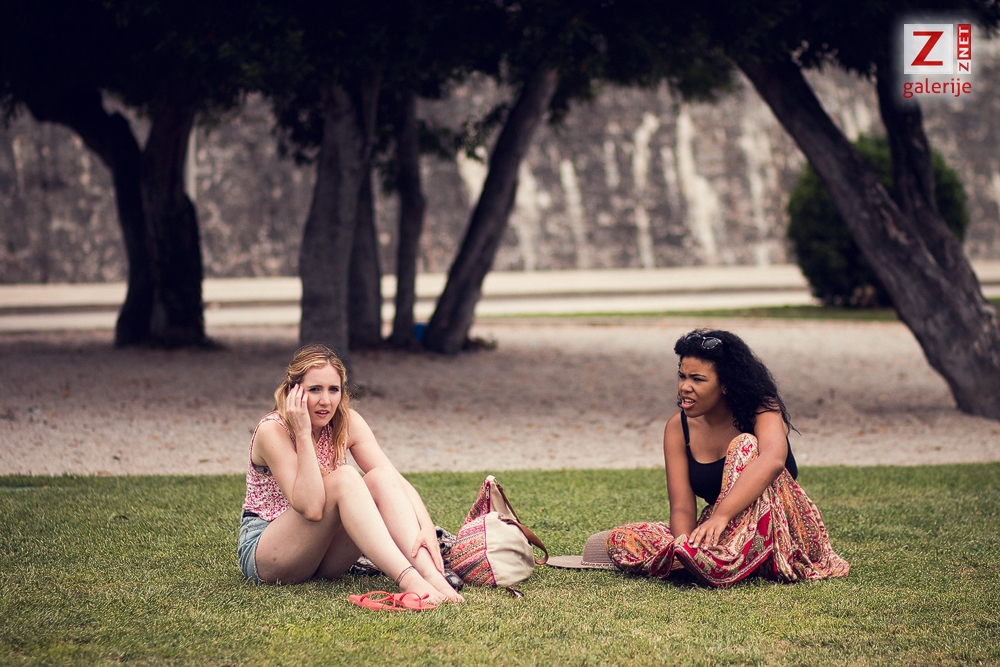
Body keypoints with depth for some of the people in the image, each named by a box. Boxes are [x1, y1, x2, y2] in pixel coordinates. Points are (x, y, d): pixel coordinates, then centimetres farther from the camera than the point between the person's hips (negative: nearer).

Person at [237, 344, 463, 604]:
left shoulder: (346, 422, -3)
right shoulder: (272, 431, -19)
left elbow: (394, 479, -13)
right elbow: (310, 507, -30)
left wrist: (427, 529, -30)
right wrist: (303, 433, -31)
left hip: (325, 558, 6)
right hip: (265, 558, -6)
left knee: (380, 479, -20)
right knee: (343, 478, -29)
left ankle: (430, 574, -38)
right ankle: (408, 580, -44)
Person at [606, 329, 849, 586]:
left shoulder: (762, 411, -15)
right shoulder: (679, 428, -2)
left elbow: (772, 461, -39)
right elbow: (681, 507, -11)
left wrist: (720, 515, -52)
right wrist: (686, 546, -34)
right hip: (724, 536, 4)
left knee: (745, 447, -30)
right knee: (622, 541, -14)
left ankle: (727, 562, -47)